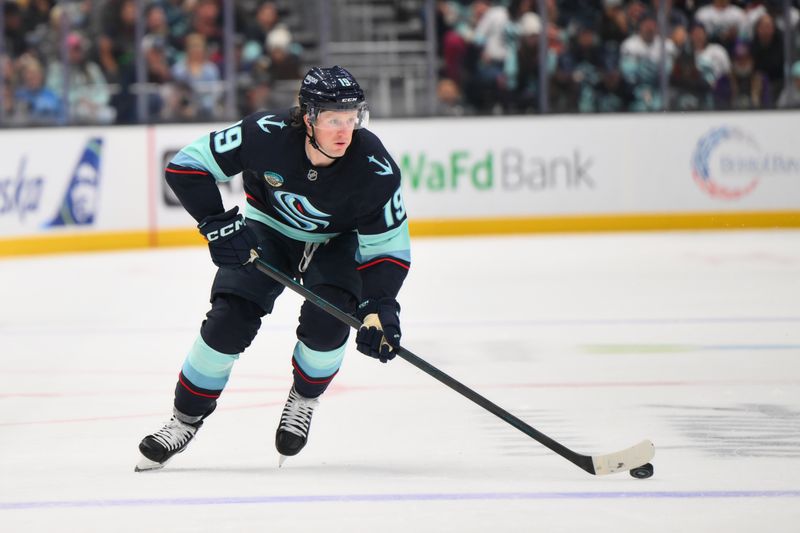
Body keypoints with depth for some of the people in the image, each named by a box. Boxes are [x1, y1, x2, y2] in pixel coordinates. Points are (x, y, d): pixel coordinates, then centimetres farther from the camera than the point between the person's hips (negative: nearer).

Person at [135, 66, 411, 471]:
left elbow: (389, 248, -20)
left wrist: (378, 308, -32)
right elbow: (187, 166, -20)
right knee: (229, 321, -16)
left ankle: (304, 399, 5)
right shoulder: (266, 135, -32)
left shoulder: (375, 168, -30)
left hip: (335, 243, 0)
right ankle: (186, 419, 3)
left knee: (326, 322, -25)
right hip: (267, 230, 0)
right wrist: (218, 225, -27)